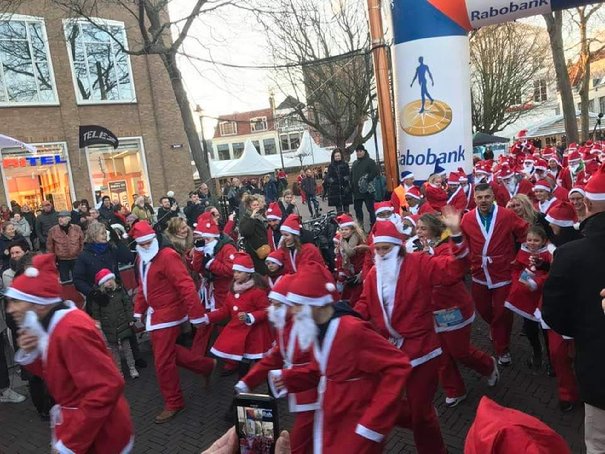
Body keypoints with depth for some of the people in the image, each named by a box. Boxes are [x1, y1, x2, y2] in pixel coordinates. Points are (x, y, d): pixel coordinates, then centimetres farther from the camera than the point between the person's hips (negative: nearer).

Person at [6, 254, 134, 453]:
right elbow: (53, 373, 12)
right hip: (80, 424, 9)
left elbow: (107, 387, -31)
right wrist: (30, 354, -6)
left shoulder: (71, 330, -27)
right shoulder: (52, 325, 4)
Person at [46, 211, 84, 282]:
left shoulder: (77, 229, -4)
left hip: (76, 260, 0)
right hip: (62, 261, 0)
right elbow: (49, 246, 4)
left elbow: (82, 243, 5)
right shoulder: (53, 230, -5)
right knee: (65, 281, 7)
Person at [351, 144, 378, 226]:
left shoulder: (370, 161, -3)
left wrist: (367, 180, -18)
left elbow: (375, 172, -16)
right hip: (356, 191, 8)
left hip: (367, 190, -8)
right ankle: (360, 225, 23)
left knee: (370, 208, -6)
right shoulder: (355, 163, 20)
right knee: (357, 208, 13)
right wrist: (352, 185, 13)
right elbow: (351, 175, 25)